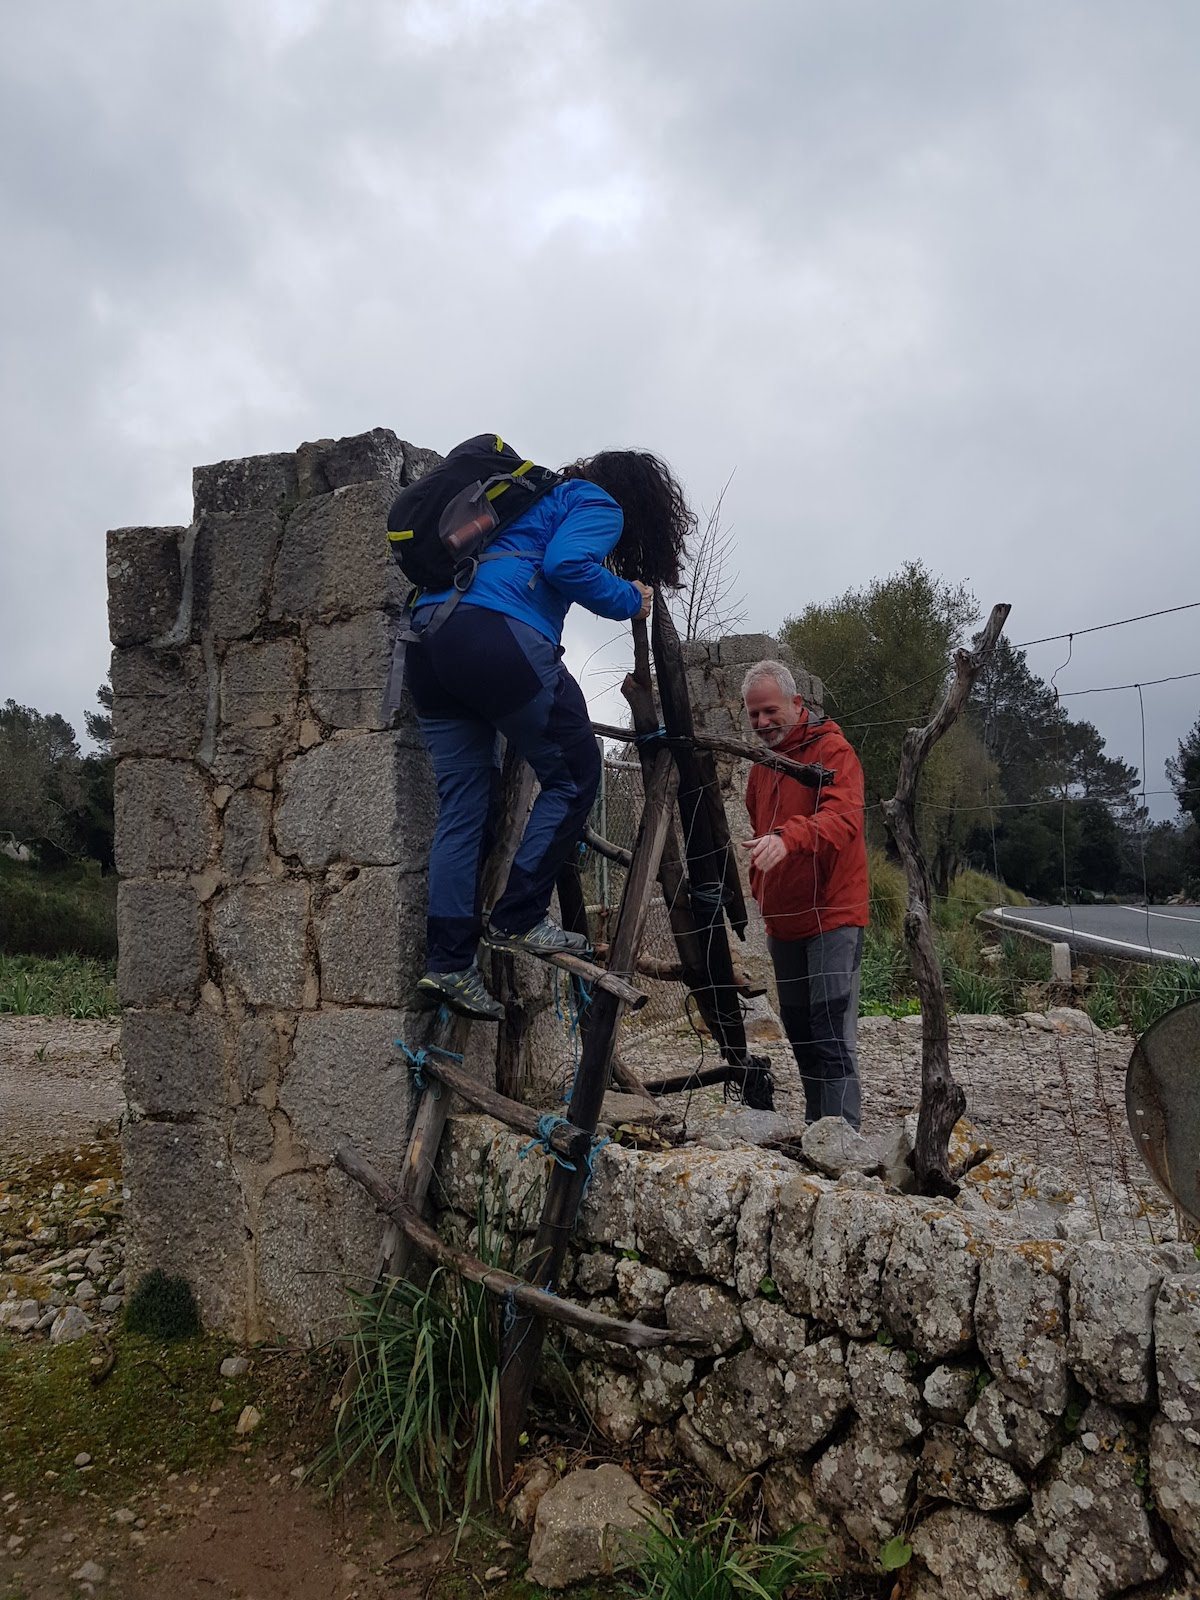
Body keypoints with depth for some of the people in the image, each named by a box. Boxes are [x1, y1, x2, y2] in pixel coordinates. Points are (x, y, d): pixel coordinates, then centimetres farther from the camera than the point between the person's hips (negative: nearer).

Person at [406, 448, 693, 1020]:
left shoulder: (542, 496, 34)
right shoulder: (600, 506, 9)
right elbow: (566, 564, -11)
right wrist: (628, 600, 3)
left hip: (429, 643, 9)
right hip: (499, 637, -9)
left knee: (462, 806, 8)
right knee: (573, 778, 6)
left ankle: (447, 963, 5)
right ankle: (519, 919, 3)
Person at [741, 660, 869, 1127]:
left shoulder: (832, 750, -10)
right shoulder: (761, 765, 15)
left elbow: (843, 817, -28)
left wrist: (787, 837, -44)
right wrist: (760, 894, 20)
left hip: (832, 916, -8)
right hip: (783, 921, 8)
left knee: (832, 1036, -12)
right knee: (799, 1032, 14)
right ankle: (815, 1130, 25)